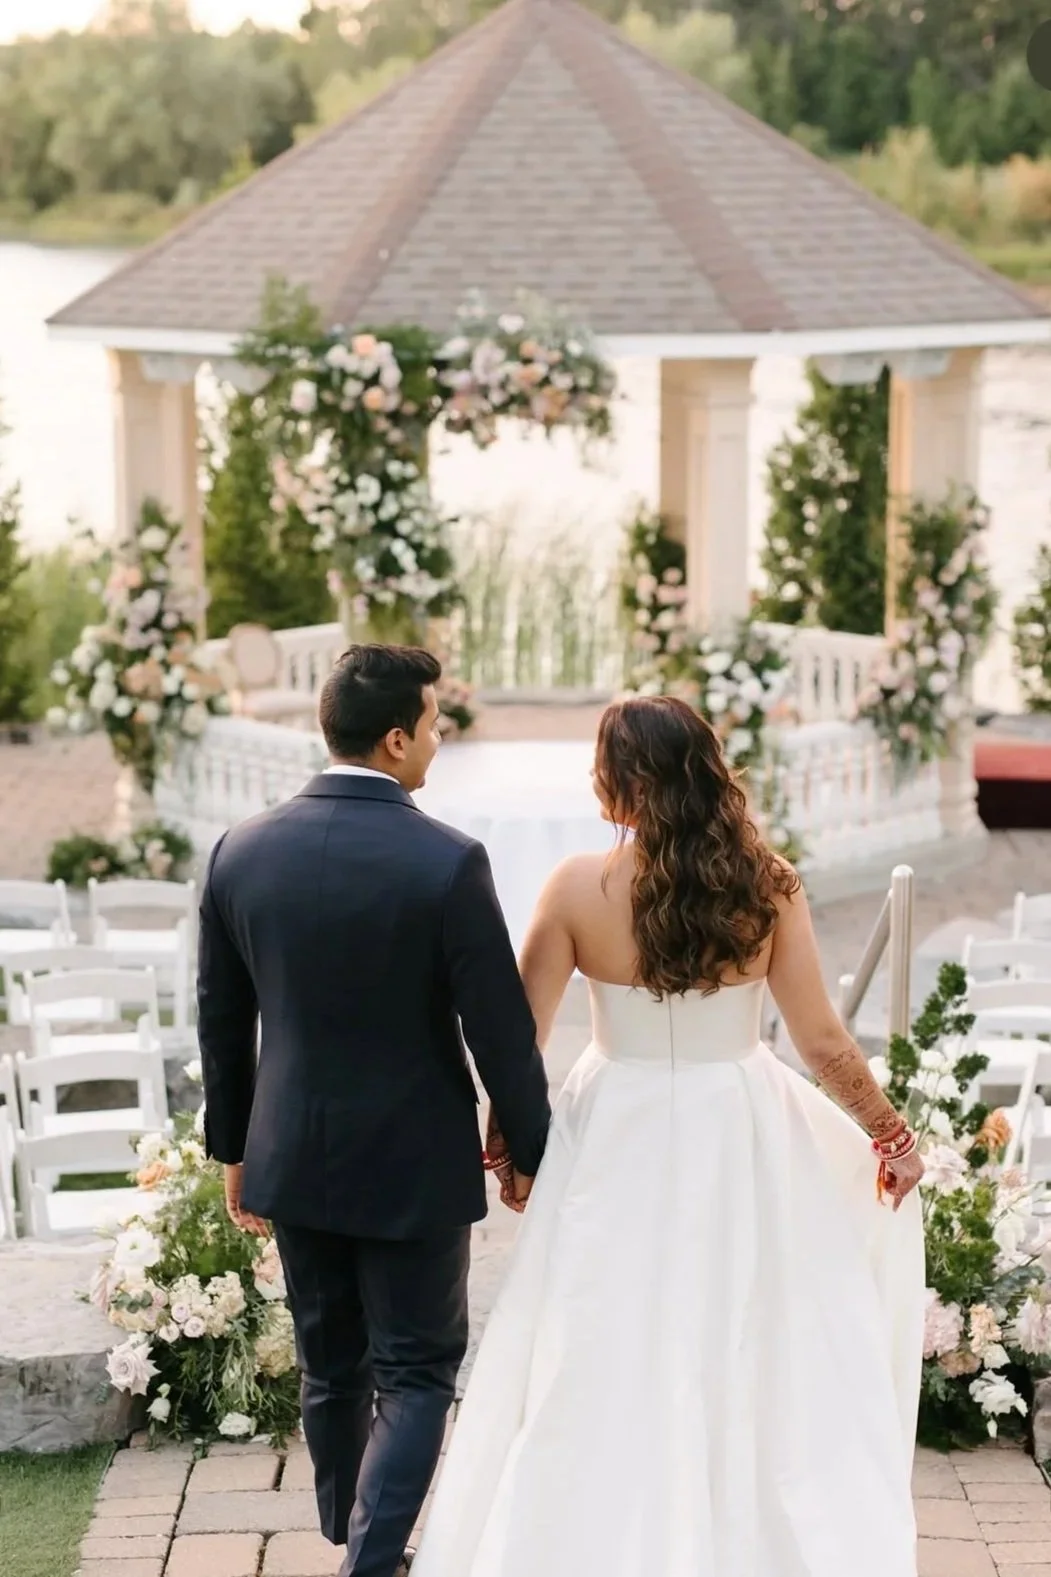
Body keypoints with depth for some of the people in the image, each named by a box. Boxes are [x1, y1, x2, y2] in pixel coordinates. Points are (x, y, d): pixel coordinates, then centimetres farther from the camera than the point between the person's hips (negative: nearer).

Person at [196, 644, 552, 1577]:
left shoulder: (243, 850, -5)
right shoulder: (448, 863, -19)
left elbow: (221, 1019, 4)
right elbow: (502, 1031, -13)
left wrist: (235, 1148, 17)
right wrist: (534, 1155, 1)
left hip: (293, 1159, 5)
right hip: (412, 1166, -5)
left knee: (331, 1369, 19)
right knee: (416, 1374, 8)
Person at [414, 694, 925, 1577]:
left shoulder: (579, 889, -13)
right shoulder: (767, 886, -9)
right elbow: (823, 1042, -6)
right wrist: (890, 1134, 9)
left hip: (622, 1141, -1)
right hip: (739, 1139, 1)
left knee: (608, 1369, 11)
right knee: (757, 1360, 15)